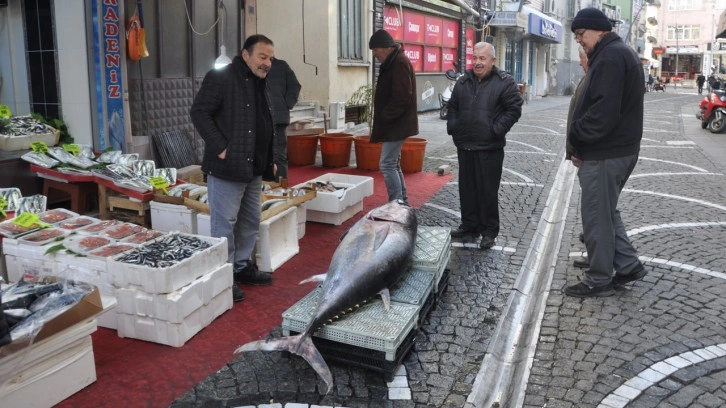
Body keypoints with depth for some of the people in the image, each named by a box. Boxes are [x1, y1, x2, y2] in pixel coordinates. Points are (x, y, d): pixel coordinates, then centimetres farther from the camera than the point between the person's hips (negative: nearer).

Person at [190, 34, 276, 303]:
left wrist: (270, 160, 17)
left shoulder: (261, 85, 16)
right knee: (225, 224, -1)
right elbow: (198, 112, -15)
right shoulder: (220, 78, -11)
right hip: (226, 168, -9)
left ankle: (242, 266, 31)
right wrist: (220, 148, -19)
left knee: (250, 222, 16)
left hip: (254, 169, 9)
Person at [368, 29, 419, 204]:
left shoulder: (399, 63, -16)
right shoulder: (393, 62, 15)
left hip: (396, 124, -10)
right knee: (393, 164, 14)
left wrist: (383, 118, -17)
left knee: (387, 165, -10)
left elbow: (401, 98, -24)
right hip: (394, 124, 10)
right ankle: (402, 203, 22)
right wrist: (382, 121, 12)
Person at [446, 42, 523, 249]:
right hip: (464, 146, 6)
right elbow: (453, 107, 21)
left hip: (489, 149, -5)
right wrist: (452, 127, 7)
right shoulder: (463, 81, 11)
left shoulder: (505, 82, -5)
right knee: (467, 188, 13)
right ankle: (469, 225, 27)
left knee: (488, 191, 0)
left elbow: (514, 109, -7)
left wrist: (496, 131, -14)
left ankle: (489, 231, 11)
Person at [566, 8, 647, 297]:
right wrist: (581, 142, 11)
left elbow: (603, 111, -26)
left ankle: (598, 280, 10)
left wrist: (576, 136, -11)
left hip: (604, 154, -11)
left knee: (596, 216, -1)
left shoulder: (610, 57, -17)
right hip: (617, 149, 11)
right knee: (606, 211, 20)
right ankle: (628, 265, 26)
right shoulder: (620, 53, 17)